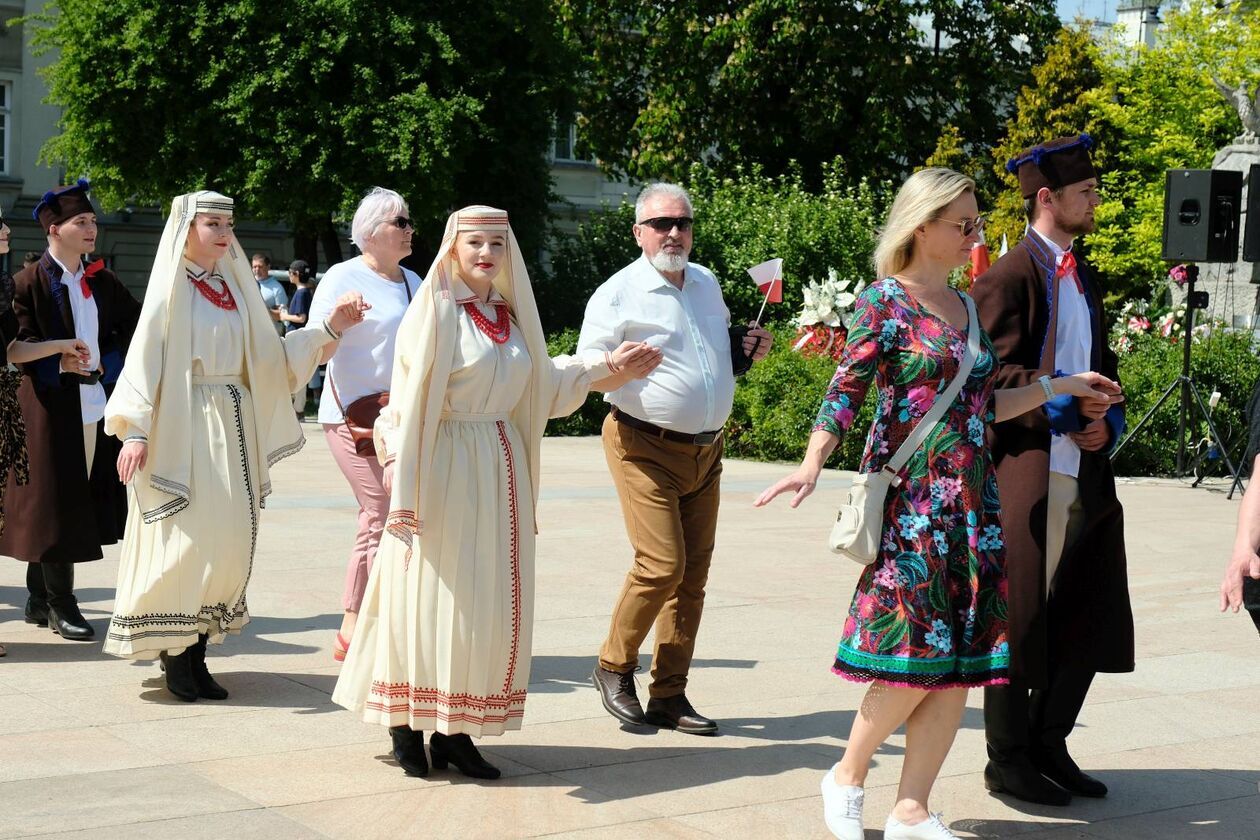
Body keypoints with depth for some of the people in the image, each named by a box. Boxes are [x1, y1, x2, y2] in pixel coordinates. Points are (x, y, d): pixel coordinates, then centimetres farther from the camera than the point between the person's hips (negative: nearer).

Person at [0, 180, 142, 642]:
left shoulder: (101, 282, 12)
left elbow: (135, 324, 15)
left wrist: (107, 362, 1)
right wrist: (58, 364, -25)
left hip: (96, 407, 6)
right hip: (52, 408, -6)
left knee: (82, 499, 8)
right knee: (54, 501, -3)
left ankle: (41, 599, 19)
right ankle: (59, 603, 6)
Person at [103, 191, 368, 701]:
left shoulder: (235, 289, 13)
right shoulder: (171, 290, -3)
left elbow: (269, 355, 9)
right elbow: (144, 361, -7)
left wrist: (328, 329, 1)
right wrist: (135, 430, -15)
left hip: (233, 428, 6)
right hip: (184, 429, -6)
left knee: (228, 542, 3)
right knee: (185, 538, -6)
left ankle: (196, 654, 12)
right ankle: (175, 657, 5)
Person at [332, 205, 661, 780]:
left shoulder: (512, 315, 13)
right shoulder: (436, 309, -7)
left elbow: (541, 384, 22)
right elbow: (409, 400, -12)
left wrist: (609, 367, 20)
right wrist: (402, 478, -19)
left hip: (501, 472, 7)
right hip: (445, 469, -6)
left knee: (491, 599, 6)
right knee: (433, 595, -3)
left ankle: (455, 730, 13)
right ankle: (408, 727, 8)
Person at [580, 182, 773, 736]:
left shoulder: (707, 283, 14)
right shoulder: (618, 294, -6)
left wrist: (748, 350, 8)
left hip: (706, 451, 6)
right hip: (646, 449, -6)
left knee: (693, 575, 5)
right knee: (662, 564, -15)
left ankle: (669, 696, 14)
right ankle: (614, 667, 8)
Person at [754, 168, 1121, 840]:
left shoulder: (965, 306, 15)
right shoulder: (885, 301, -5)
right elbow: (846, 391, -13)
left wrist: (1060, 386, 22)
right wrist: (812, 463, -27)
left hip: (970, 501, 7)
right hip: (911, 500, -7)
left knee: (961, 660, 3)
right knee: (917, 656, -8)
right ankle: (847, 776, 15)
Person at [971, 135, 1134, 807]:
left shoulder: (1085, 281, 17)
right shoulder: (1009, 277, -8)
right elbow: (997, 375, -14)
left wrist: (1107, 421, 2)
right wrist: (1068, 405, -21)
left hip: (1086, 477, 8)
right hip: (1026, 478, -8)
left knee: (1086, 623, 12)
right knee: (1018, 620, 1)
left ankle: (1048, 745, 27)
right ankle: (1008, 760, 14)